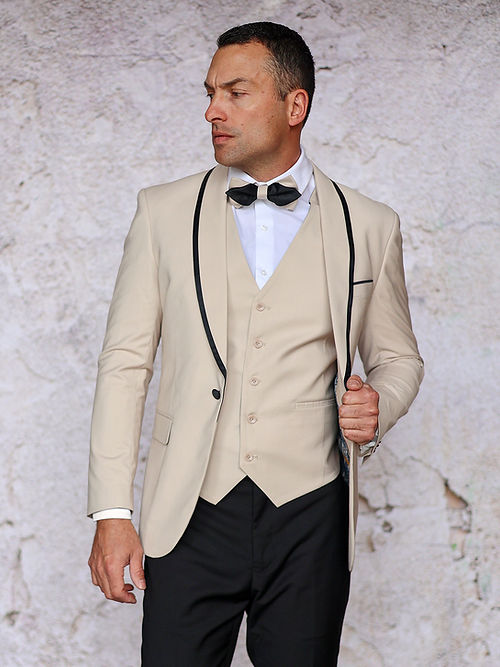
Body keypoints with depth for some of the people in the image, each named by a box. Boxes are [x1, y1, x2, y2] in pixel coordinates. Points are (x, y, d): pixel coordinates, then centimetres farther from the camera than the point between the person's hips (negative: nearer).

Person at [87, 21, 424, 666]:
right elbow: (125, 360, 4)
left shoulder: (369, 228, 5)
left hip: (309, 515, 0)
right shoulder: (163, 212, 6)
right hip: (191, 516, 0)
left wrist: (376, 408, -8)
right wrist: (111, 511, -3)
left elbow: (397, 358, 16)